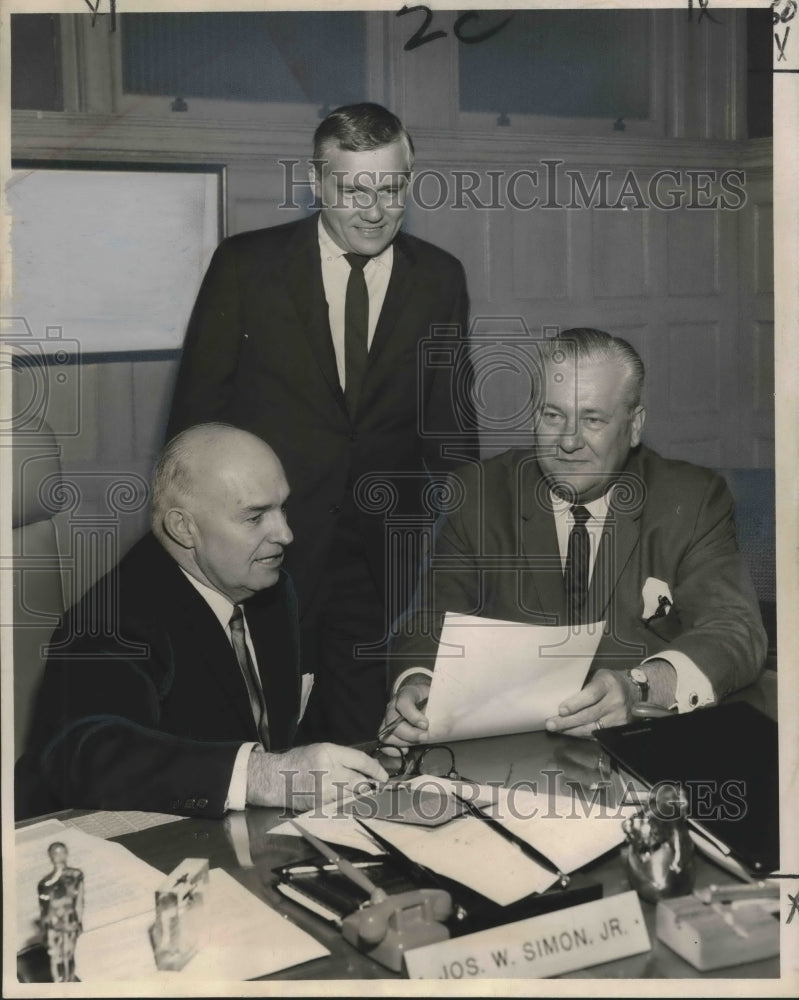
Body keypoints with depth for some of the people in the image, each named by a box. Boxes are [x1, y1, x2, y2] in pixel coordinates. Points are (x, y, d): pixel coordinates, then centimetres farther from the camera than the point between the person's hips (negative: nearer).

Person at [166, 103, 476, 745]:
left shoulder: (439, 279, 5)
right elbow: (196, 408, 1)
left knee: (366, 737, 8)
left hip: (384, 555, 2)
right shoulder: (246, 265, -2)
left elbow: (449, 419, 11)